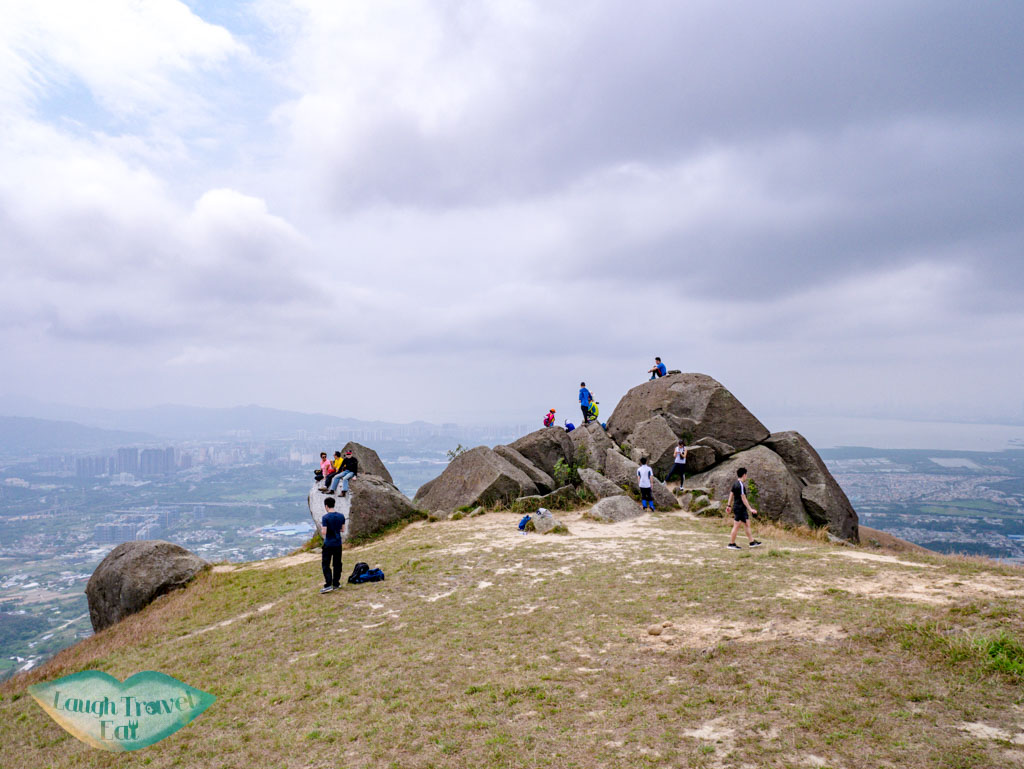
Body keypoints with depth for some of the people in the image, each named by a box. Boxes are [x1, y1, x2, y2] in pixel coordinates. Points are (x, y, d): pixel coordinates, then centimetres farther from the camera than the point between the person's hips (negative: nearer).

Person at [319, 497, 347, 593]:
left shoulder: (325, 517, -15)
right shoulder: (341, 516, 1)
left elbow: (324, 532, -18)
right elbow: (343, 530, 5)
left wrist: (322, 530, 3)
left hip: (328, 544, -5)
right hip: (338, 544, 5)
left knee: (325, 564, 3)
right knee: (337, 564, 13)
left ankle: (328, 585, -4)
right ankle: (336, 584, 18)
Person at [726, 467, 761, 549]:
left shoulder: (735, 483, 9)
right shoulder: (741, 485, -20)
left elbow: (731, 494, 16)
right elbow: (743, 498, -21)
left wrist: (729, 505, 23)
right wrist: (750, 509, -19)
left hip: (741, 509, 10)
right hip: (739, 508, -10)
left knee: (747, 524, 15)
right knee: (736, 526, -2)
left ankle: (752, 542, 22)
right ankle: (731, 544, 6)